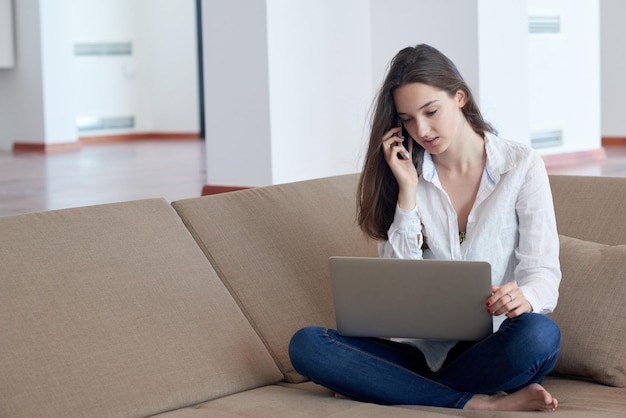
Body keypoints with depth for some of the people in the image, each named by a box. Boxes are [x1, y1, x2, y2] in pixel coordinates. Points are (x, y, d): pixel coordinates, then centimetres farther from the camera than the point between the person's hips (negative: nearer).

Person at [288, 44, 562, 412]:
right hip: (424, 349, 2)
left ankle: (377, 388, -23)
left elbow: (544, 272, -4)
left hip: (492, 346, -2)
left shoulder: (522, 165, 2)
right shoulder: (408, 174, 8)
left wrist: (523, 297, -29)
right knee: (306, 344, -23)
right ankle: (477, 402, -27)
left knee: (539, 333, -38)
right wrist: (407, 190, -7)